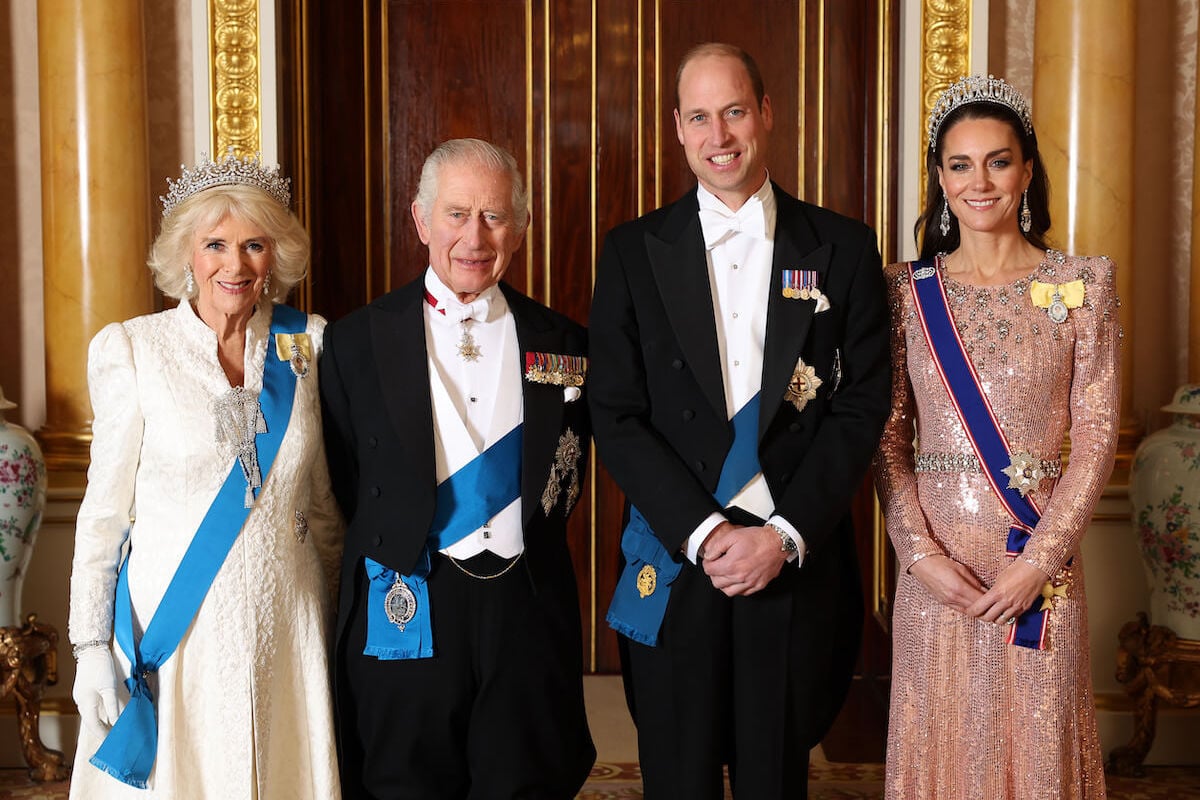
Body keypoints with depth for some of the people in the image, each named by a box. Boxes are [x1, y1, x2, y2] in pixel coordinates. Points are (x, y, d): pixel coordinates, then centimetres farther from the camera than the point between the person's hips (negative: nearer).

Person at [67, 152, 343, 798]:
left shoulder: (307, 342, 3)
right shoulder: (130, 349, -4)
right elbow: (104, 507, -2)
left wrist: (332, 616, 12)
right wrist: (92, 647, -4)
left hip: (283, 632, 2)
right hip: (170, 628, -2)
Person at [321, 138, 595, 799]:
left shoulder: (562, 344, 5)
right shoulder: (357, 340, 0)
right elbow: (343, 483, 4)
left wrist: (529, 541, 3)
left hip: (528, 613, 2)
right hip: (404, 617, -1)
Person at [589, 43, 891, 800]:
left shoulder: (843, 248, 3)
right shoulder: (634, 251, 3)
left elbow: (863, 406, 0)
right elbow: (616, 415, -2)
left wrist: (785, 534, -10)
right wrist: (703, 532, -11)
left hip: (797, 561, 0)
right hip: (673, 566, 0)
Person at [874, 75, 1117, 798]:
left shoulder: (1082, 285, 0)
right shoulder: (909, 290, 4)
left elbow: (1098, 434, -3)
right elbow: (888, 437, 2)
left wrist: (1038, 561, -10)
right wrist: (921, 552, -9)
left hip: (1039, 560, -1)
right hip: (935, 563, 1)